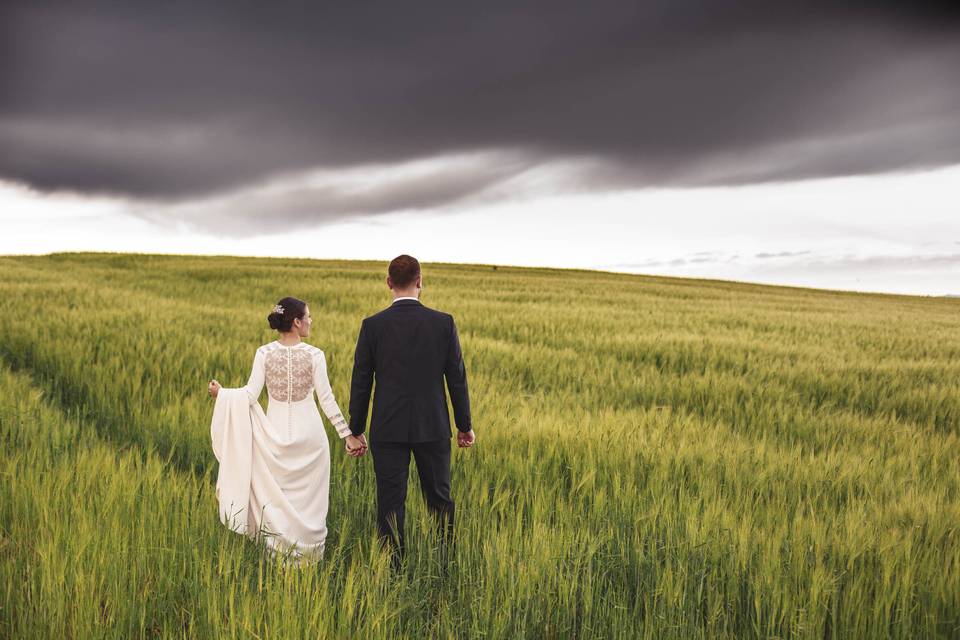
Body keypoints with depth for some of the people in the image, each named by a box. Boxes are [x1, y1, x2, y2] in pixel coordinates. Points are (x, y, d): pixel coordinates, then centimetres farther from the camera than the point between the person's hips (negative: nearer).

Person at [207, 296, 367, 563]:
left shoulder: (264, 353, -6)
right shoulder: (314, 355, -9)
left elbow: (251, 395, -8)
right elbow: (327, 400, -9)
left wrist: (221, 392, 9)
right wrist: (347, 435, -2)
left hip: (275, 434, 2)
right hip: (308, 434, -1)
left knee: (273, 493, 15)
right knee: (307, 497, 10)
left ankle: (276, 550, 18)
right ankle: (305, 554, 14)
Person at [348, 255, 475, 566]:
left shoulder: (372, 325, -6)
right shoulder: (443, 322, -4)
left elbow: (360, 382, -2)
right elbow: (457, 377, 0)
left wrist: (356, 429, 8)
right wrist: (465, 425, 10)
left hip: (388, 430, -1)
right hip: (433, 427, 1)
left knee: (390, 505, 5)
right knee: (439, 500, 14)